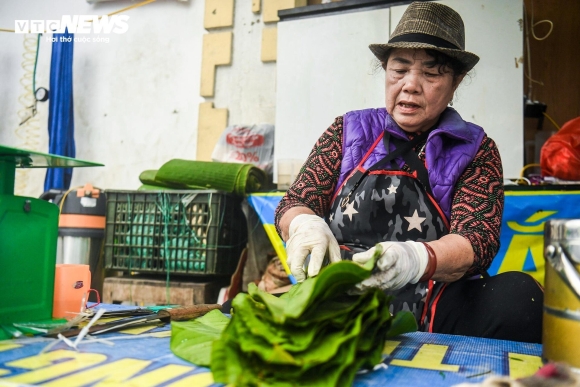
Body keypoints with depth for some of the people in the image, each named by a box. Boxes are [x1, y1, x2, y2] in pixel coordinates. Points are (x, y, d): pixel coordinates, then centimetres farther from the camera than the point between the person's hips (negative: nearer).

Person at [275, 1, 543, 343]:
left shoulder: (475, 150, 8)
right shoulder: (348, 132, 12)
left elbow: (478, 239, -5)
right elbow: (294, 203, 9)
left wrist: (417, 258, -29)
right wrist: (306, 226, -18)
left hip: (433, 315, -1)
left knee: (517, 294, -30)